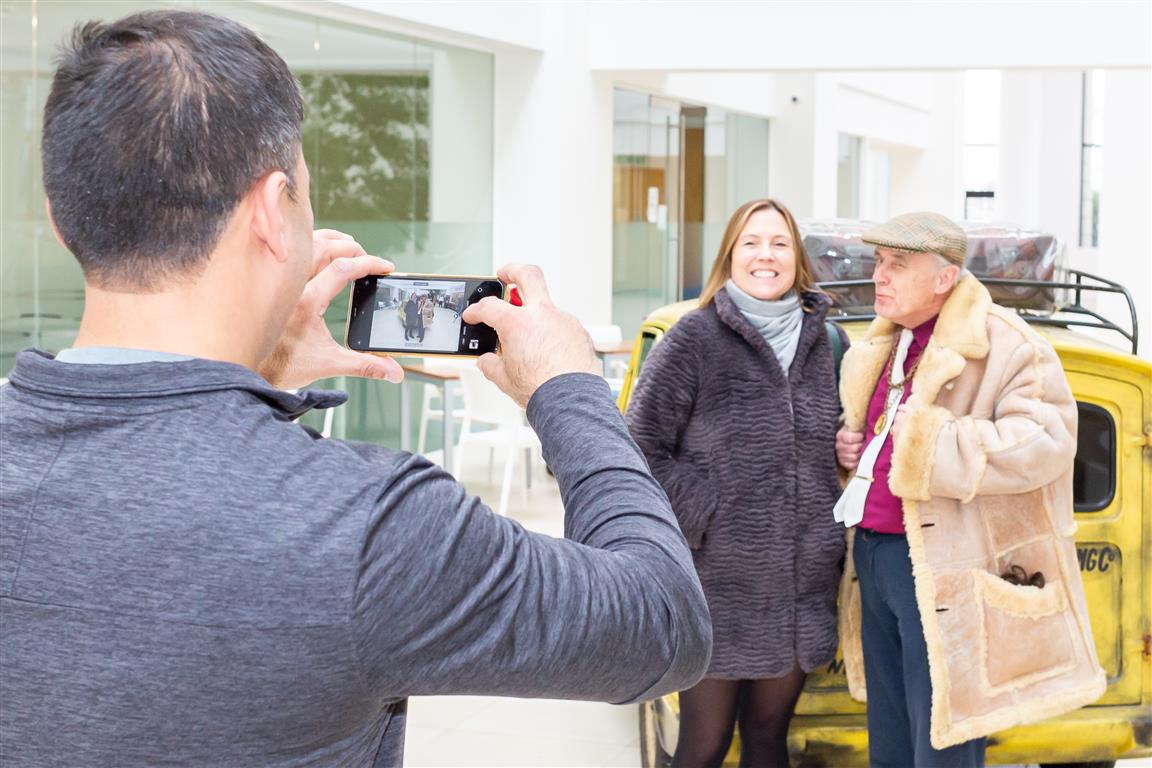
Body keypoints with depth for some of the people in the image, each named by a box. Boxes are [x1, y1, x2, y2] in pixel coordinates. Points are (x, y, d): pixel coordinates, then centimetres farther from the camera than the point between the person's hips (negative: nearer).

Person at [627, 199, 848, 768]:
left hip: (802, 589, 4)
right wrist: (704, 514, -12)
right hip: (719, 590, -4)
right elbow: (640, 449, -8)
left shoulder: (825, 342, 7)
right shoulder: (695, 338, -7)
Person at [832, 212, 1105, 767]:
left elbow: (1044, 445, -25)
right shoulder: (881, 349, 16)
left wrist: (927, 439, -24)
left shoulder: (1004, 347, -12)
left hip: (944, 571, -8)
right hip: (874, 556, 9)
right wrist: (846, 446, 9)